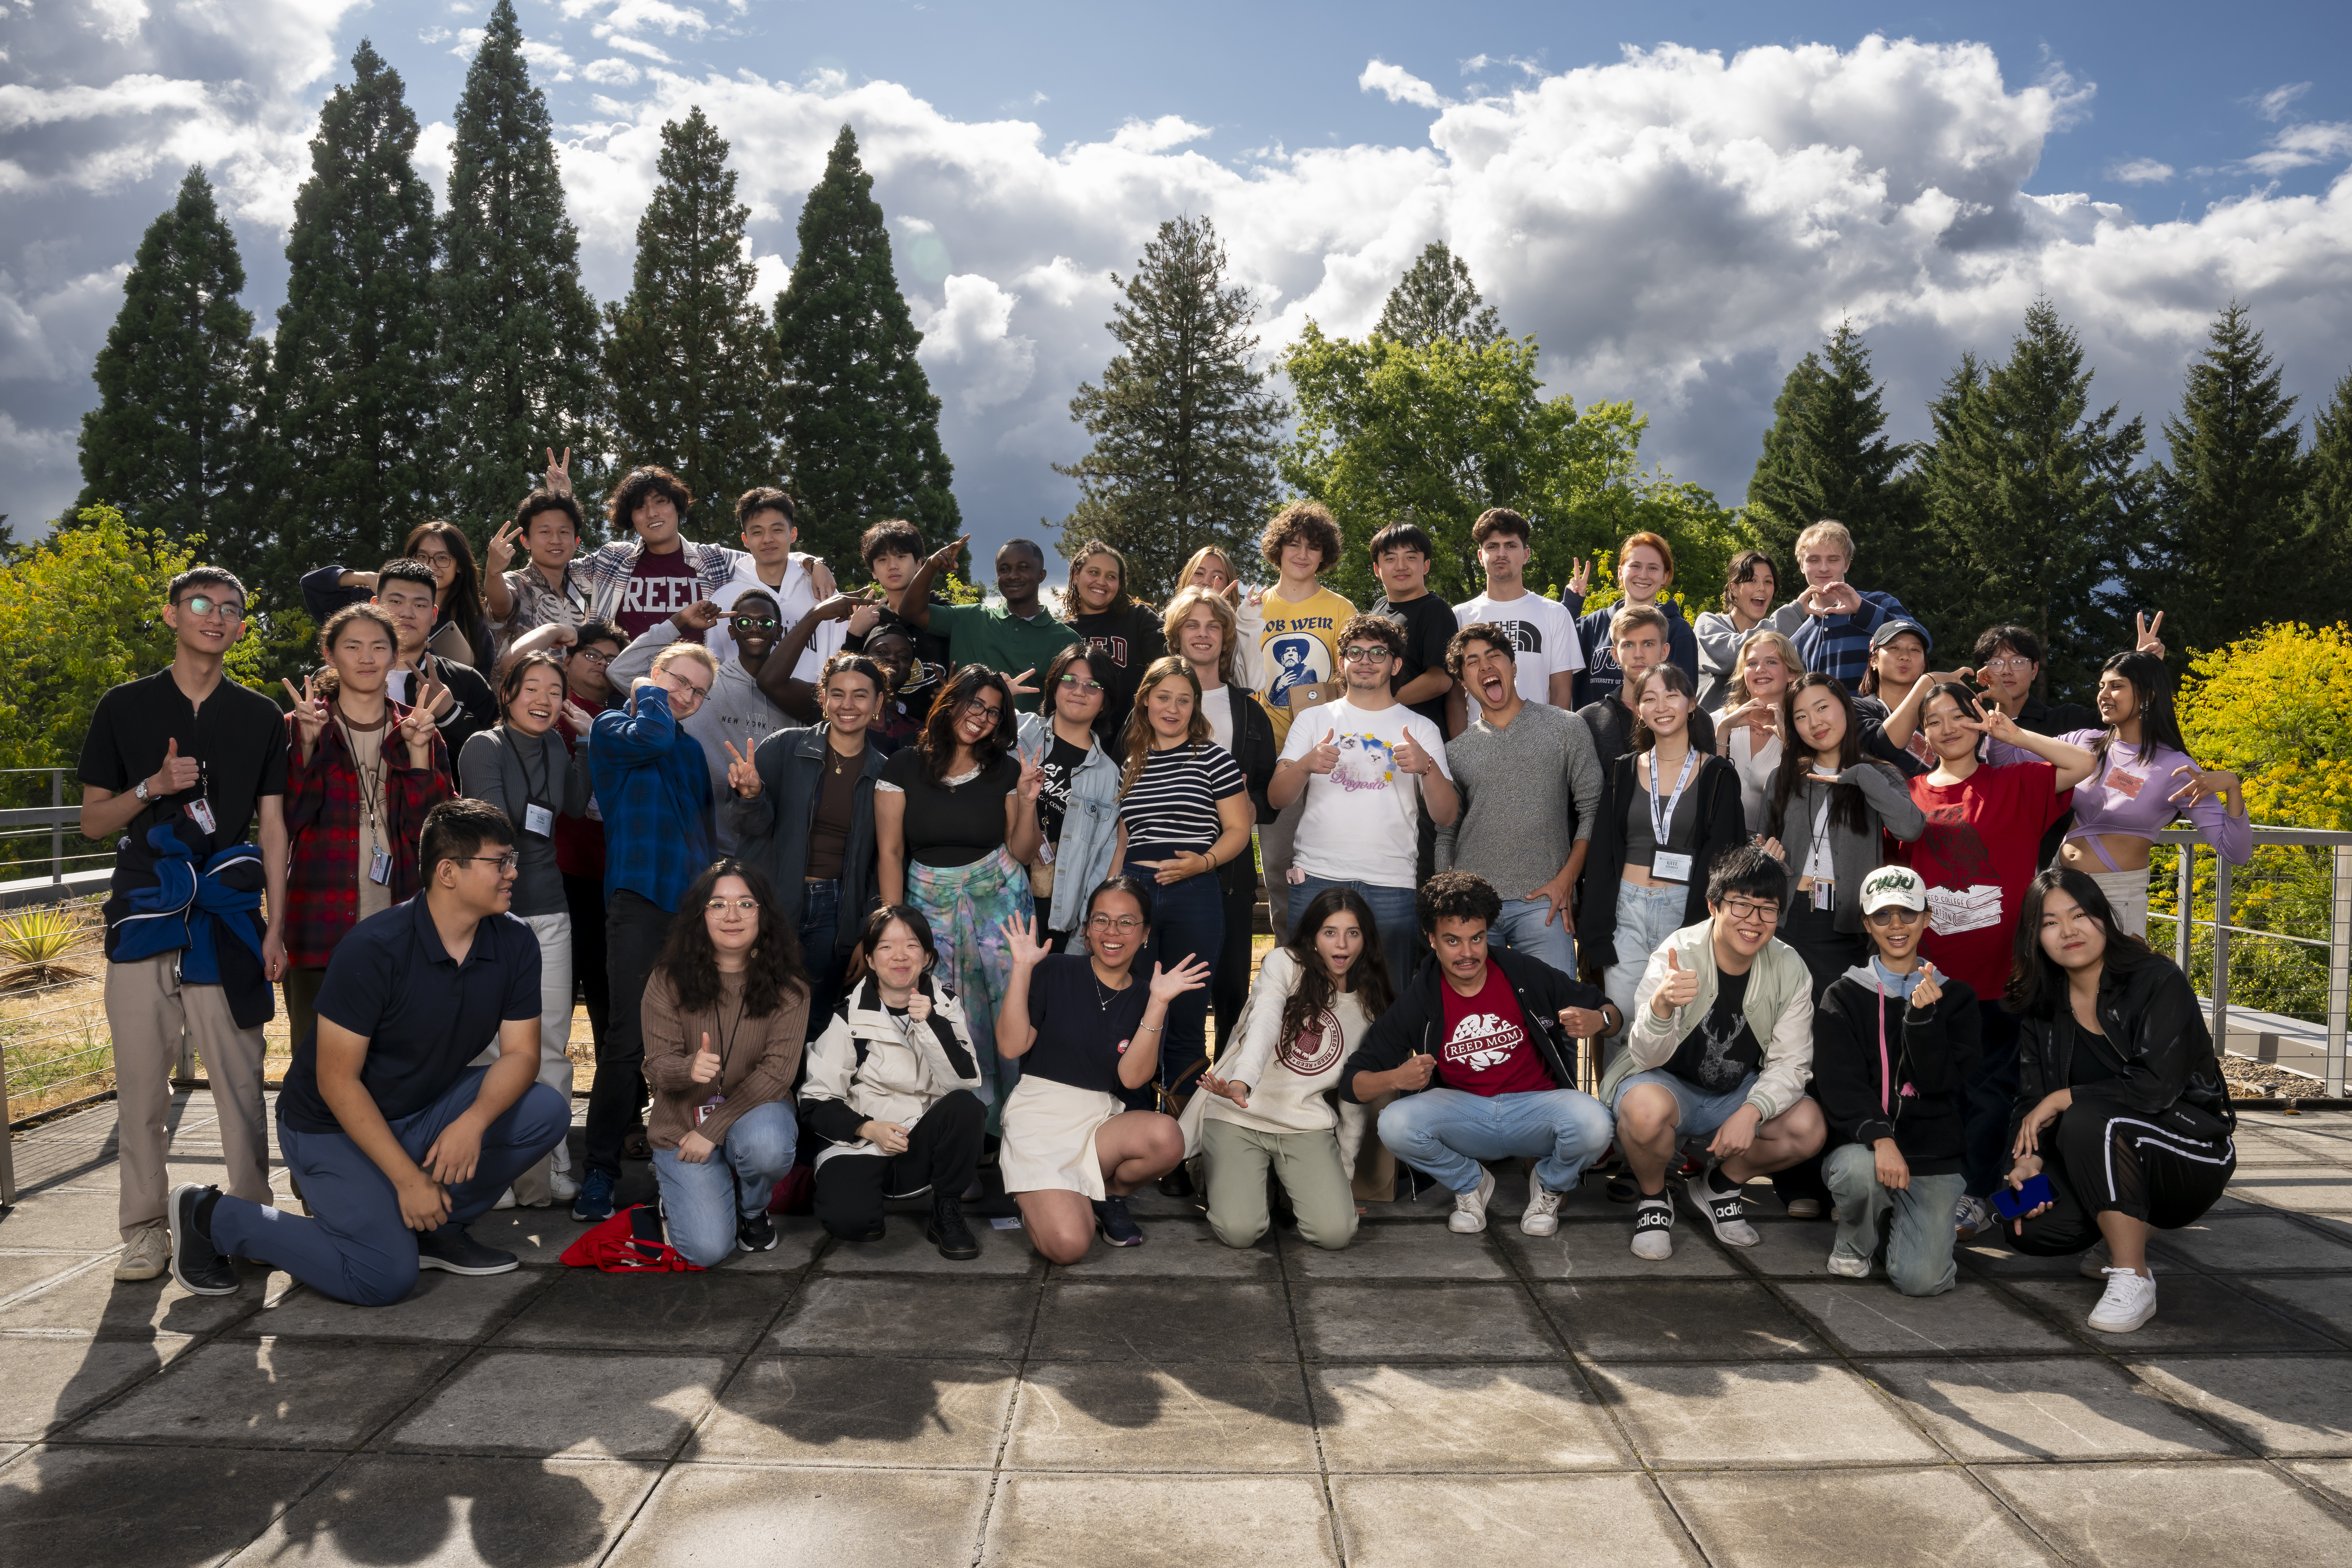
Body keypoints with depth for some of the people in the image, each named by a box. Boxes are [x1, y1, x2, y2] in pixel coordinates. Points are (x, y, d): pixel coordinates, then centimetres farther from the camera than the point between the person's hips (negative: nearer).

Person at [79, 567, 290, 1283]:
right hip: (142, 920, 0)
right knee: (142, 1082, 2)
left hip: (227, 920, 0)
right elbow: (93, 821, 11)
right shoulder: (125, 706, 9)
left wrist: (276, 927, 2)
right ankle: (145, 1230, 12)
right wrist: (153, 787, -10)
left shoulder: (260, 716, 12)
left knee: (241, 1080, -2)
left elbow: (273, 828, 10)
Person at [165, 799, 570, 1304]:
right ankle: (212, 1217, 2)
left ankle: (438, 1227, 3)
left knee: (547, 1112, -17)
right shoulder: (374, 949, -25)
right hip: (335, 1128, -6)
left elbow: (520, 1052, -7)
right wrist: (407, 1177, -24)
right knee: (386, 1276, -19)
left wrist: (475, 1121, -27)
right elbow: (336, 1081, -22)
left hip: (425, 1111, 6)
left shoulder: (515, 945, -8)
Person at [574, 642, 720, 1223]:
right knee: (629, 1039, -13)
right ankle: (601, 1170, -6)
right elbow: (651, 737, -20)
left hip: (695, 905, 6)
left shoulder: (692, 749, 22)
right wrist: (649, 693, -2)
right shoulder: (613, 727, 4)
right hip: (639, 899, -6)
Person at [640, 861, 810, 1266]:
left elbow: (778, 1070, -12)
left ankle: (753, 1208, 1)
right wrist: (690, 1068, -35)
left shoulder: (788, 987, -8)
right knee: (708, 1249, -17)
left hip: (754, 1113, 0)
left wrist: (712, 1129, -18)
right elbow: (657, 1066, -10)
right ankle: (675, 1184, 20)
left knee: (767, 1144, -37)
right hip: (681, 1124, 0)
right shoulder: (667, 981, -8)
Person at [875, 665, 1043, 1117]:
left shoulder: (1006, 771, 3)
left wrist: (1027, 802, -11)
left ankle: (1007, 1119, 7)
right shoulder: (904, 767, -2)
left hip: (996, 896, 1)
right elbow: (890, 851, -1)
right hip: (930, 901, -1)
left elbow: (1022, 853, 5)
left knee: (1006, 1004, -6)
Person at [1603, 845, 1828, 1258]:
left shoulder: (1790, 971, -9)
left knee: (1810, 1126, -21)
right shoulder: (1677, 955, -22)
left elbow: (1789, 1062, -7)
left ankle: (1721, 1185, 9)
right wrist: (1662, 1004, -52)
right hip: (1668, 1084, -4)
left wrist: (1750, 1112, -26)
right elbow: (1646, 1057, -29)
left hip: (1737, 1093, 4)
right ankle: (1652, 1197, -2)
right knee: (1648, 1109, -37)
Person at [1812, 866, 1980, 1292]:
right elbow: (1840, 1084, -8)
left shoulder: (1956, 997, 9)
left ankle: (1899, 1221, 18)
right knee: (1860, 1169, -38)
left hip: (1933, 1159, 1)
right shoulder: (1844, 996, 5)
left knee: (1922, 1279, -18)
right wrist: (1879, 1138, -25)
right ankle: (1854, 1245, -3)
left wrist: (1923, 1016, -18)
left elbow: (1940, 1081, -3)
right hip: (1860, 1142, 0)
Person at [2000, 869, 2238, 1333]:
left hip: (2193, 1155, -5)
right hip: (2104, 1158, 6)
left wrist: (2064, 1099, -19)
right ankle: (2122, 1226, 15)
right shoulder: (2043, 1005, 3)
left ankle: (2133, 1281, -21)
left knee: (2090, 1121, -35)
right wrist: (2028, 1159, -18)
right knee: (2030, 1229, -20)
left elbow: (2156, 1087, -24)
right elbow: (2031, 1098, 0)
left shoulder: (2159, 982, -13)